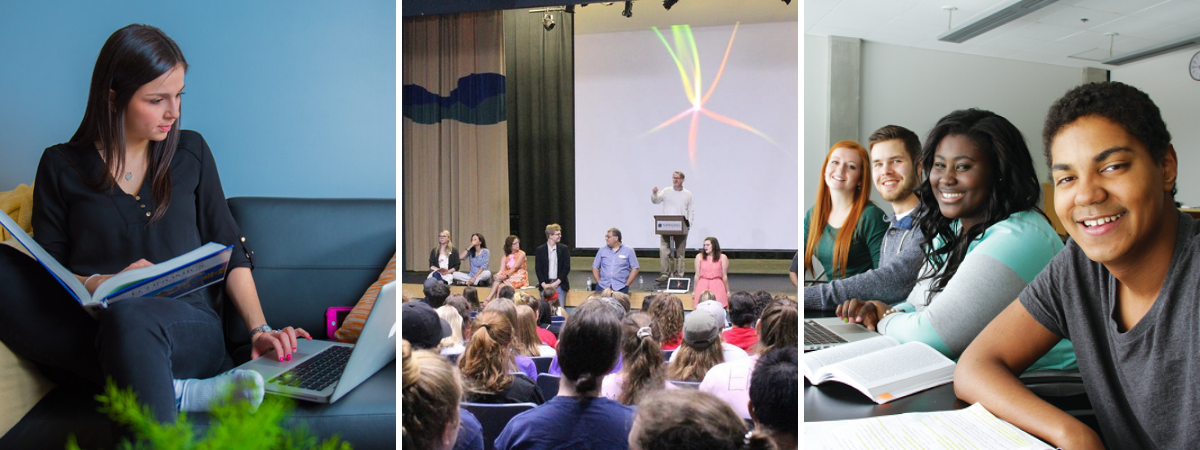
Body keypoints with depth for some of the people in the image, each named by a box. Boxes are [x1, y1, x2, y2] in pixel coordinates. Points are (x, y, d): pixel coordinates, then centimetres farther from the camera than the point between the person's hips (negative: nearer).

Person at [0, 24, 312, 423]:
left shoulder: (190, 152, 10)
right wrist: (100, 283, -14)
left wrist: (259, 329, -1)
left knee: (128, 315, -36)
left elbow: (230, 251, 10)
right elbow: (47, 273, 8)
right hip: (88, 327, 2)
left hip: (186, 331, -2)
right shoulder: (61, 166, 8)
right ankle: (177, 391, -30)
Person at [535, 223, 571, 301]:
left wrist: (557, 283, -9)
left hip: (559, 284, 0)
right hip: (545, 284, 1)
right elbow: (538, 269, 1)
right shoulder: (540, 250, 3)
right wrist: (543, 284, -11)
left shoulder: (564, 249, 2)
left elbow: (567, 268, -1)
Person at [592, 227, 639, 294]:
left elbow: (635, 269, 3)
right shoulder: (602, 250, 11)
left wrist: (626, 285, -5)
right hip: (602, 287, 2)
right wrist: (599, 282, 2)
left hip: (620, 288, -2)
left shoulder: (628, 251, 5)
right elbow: (595, 267, 14)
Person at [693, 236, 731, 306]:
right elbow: (697, 275, 10)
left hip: (717, 287, -1)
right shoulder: (699, 256, 6)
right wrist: (694, 291, 10)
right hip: (702, 286, 1)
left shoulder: (722, 257, 3)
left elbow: (724, 276, 6)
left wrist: (727, 292, 9)